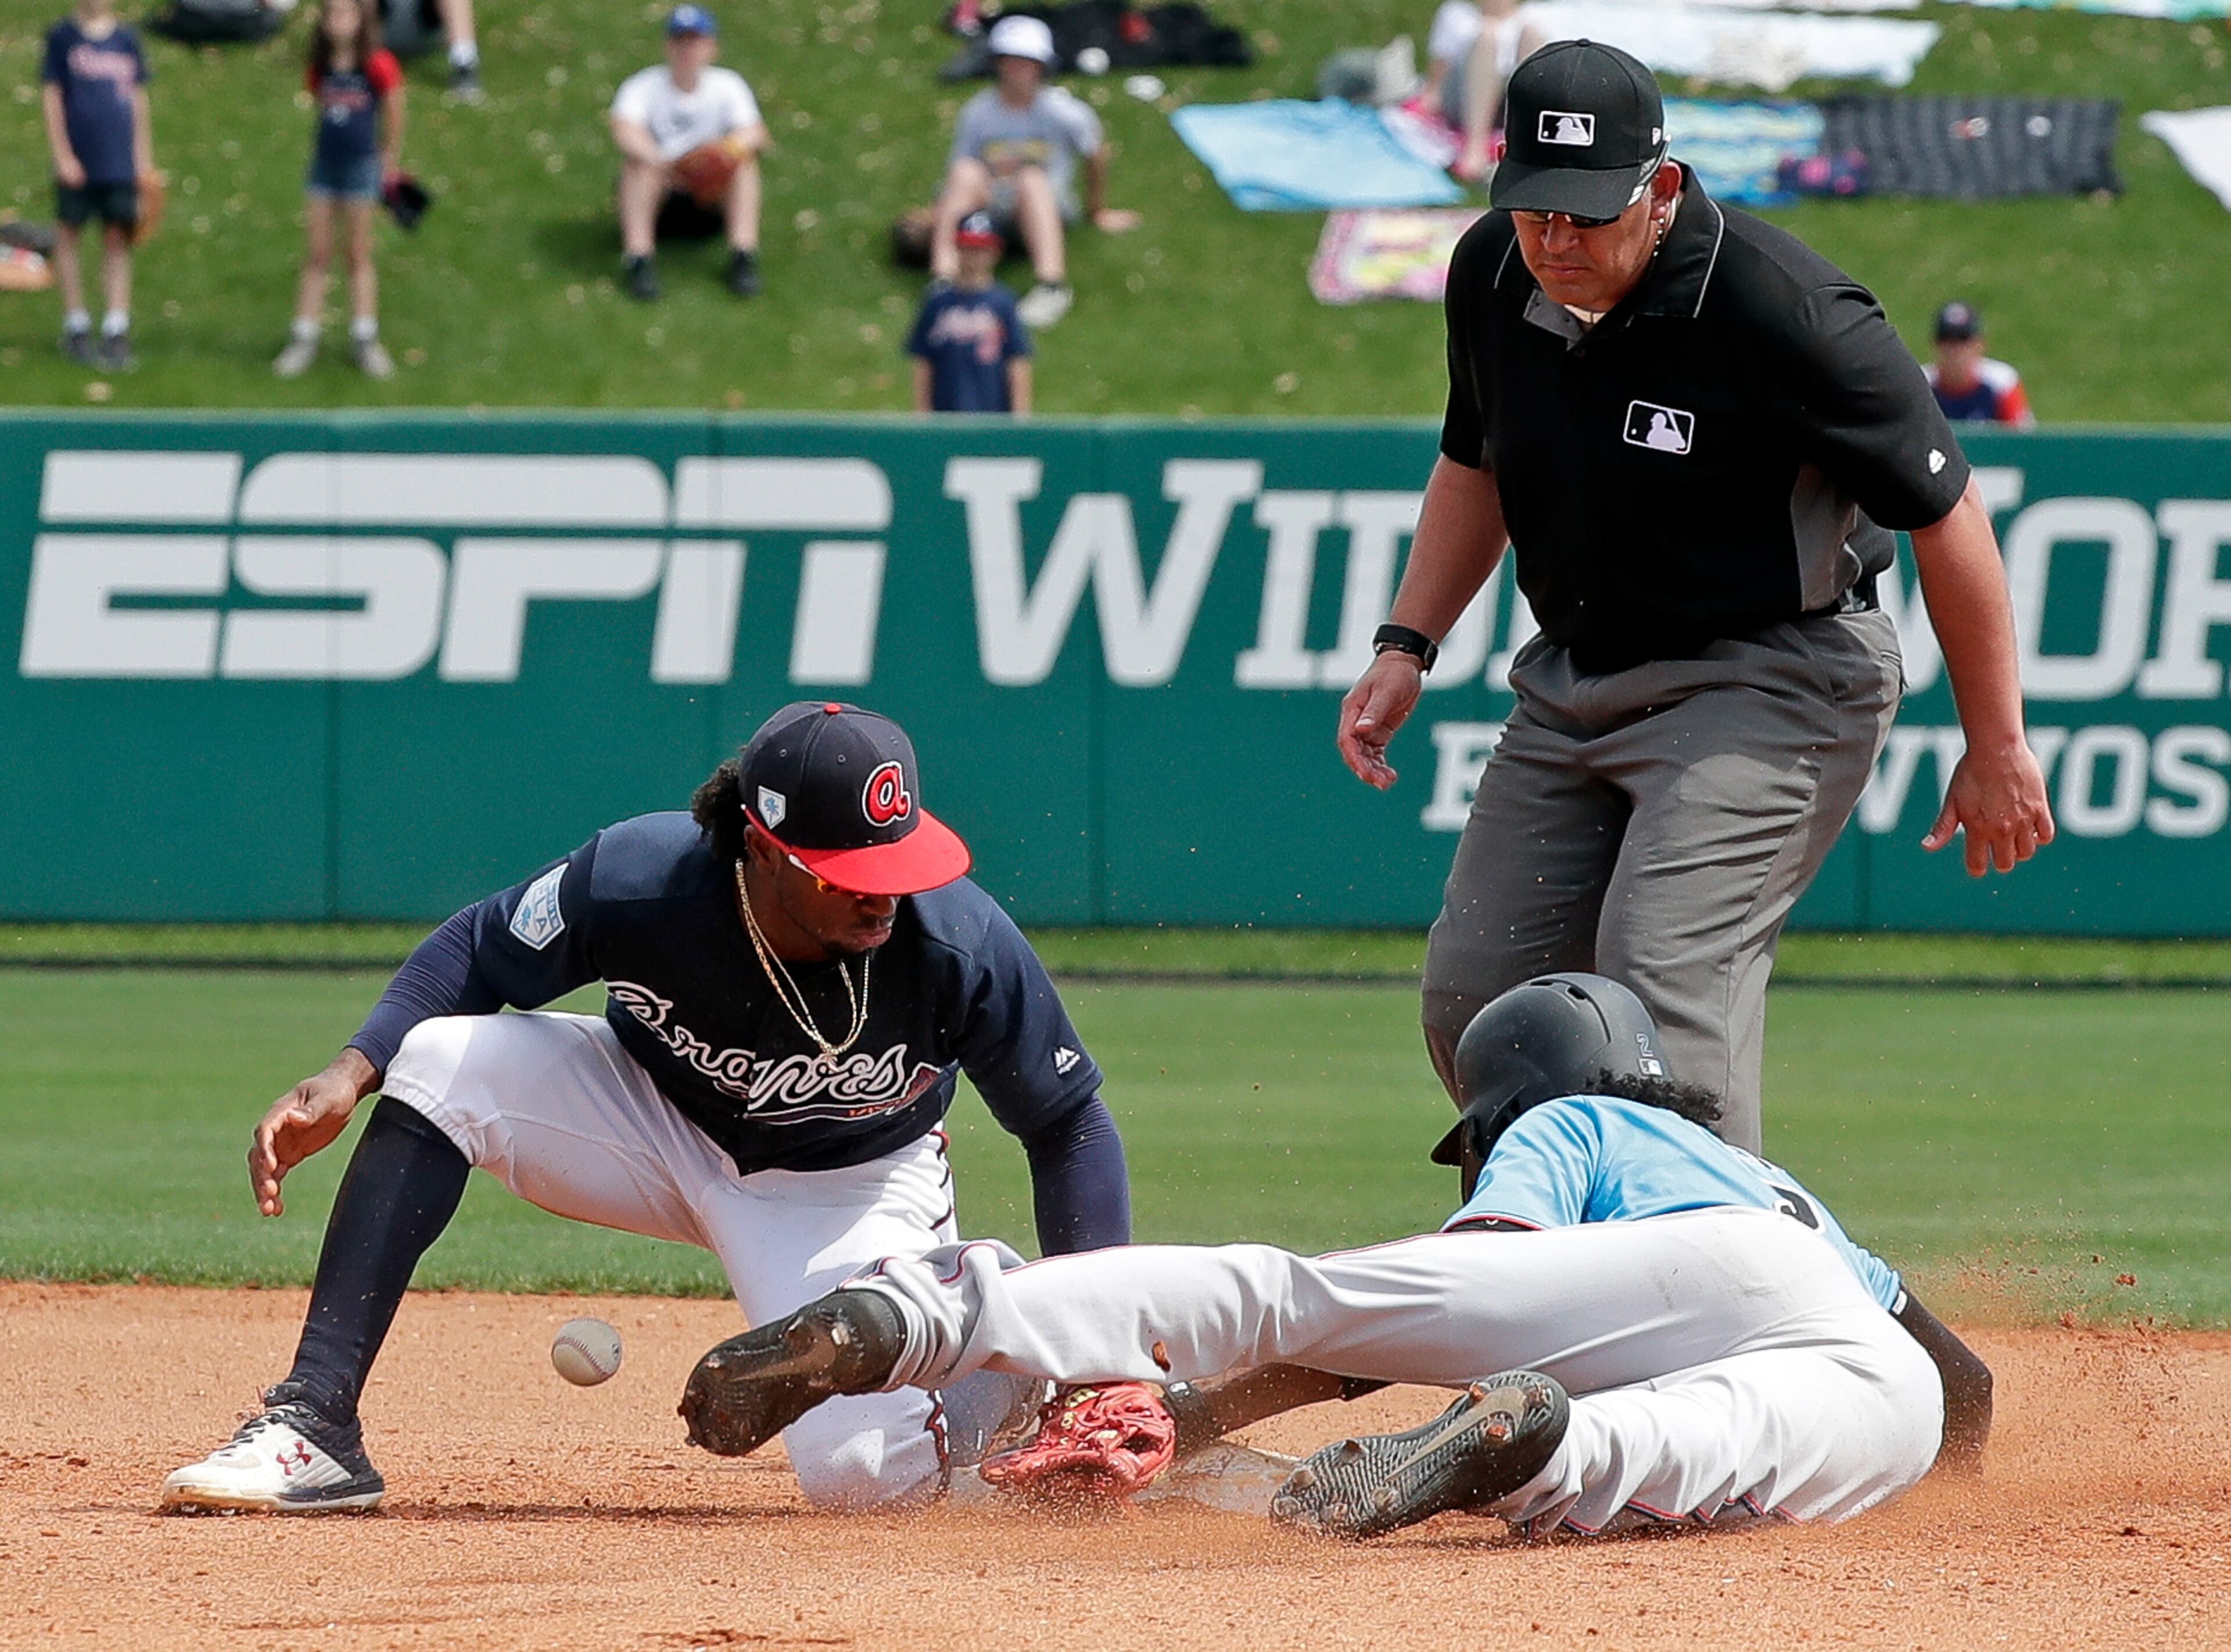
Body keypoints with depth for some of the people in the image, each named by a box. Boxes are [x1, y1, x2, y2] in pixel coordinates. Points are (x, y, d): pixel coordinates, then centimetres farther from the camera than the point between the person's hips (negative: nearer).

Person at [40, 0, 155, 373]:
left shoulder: (127, 39, 9)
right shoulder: (62, 37, 0)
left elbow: (139, 100, 14)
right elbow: (51, 97, -2)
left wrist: (144, 158, 11)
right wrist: (63, 156, -9)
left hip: (120, 160, 2)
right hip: (78, 158, -2)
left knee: (118, 242, -1)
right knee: (68, 235, 4)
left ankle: (117, 332, -2)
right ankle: (76, 329, 14)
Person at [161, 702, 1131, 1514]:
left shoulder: (962, 943, -31)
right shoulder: (640, 879, -31)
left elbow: (1070, 1124, -16)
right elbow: (482, 951, -10)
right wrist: (352, 1075, -24)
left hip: (850, 1189, -2)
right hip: (661, 1119, 2)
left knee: (859, 1471, -25)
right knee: (442, 1064, -24)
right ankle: (315, 1427, -22)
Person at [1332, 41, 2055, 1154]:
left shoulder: (1781, 312, -24)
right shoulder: (1492, 274, -4)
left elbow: (1944, 513, -15)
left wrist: (1996, 751, -10)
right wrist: (1405, 648, 8)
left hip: (1771, 681, -7)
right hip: (1574, 678, 7)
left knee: (1663, 978, -25)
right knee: (1472, 997, 2)